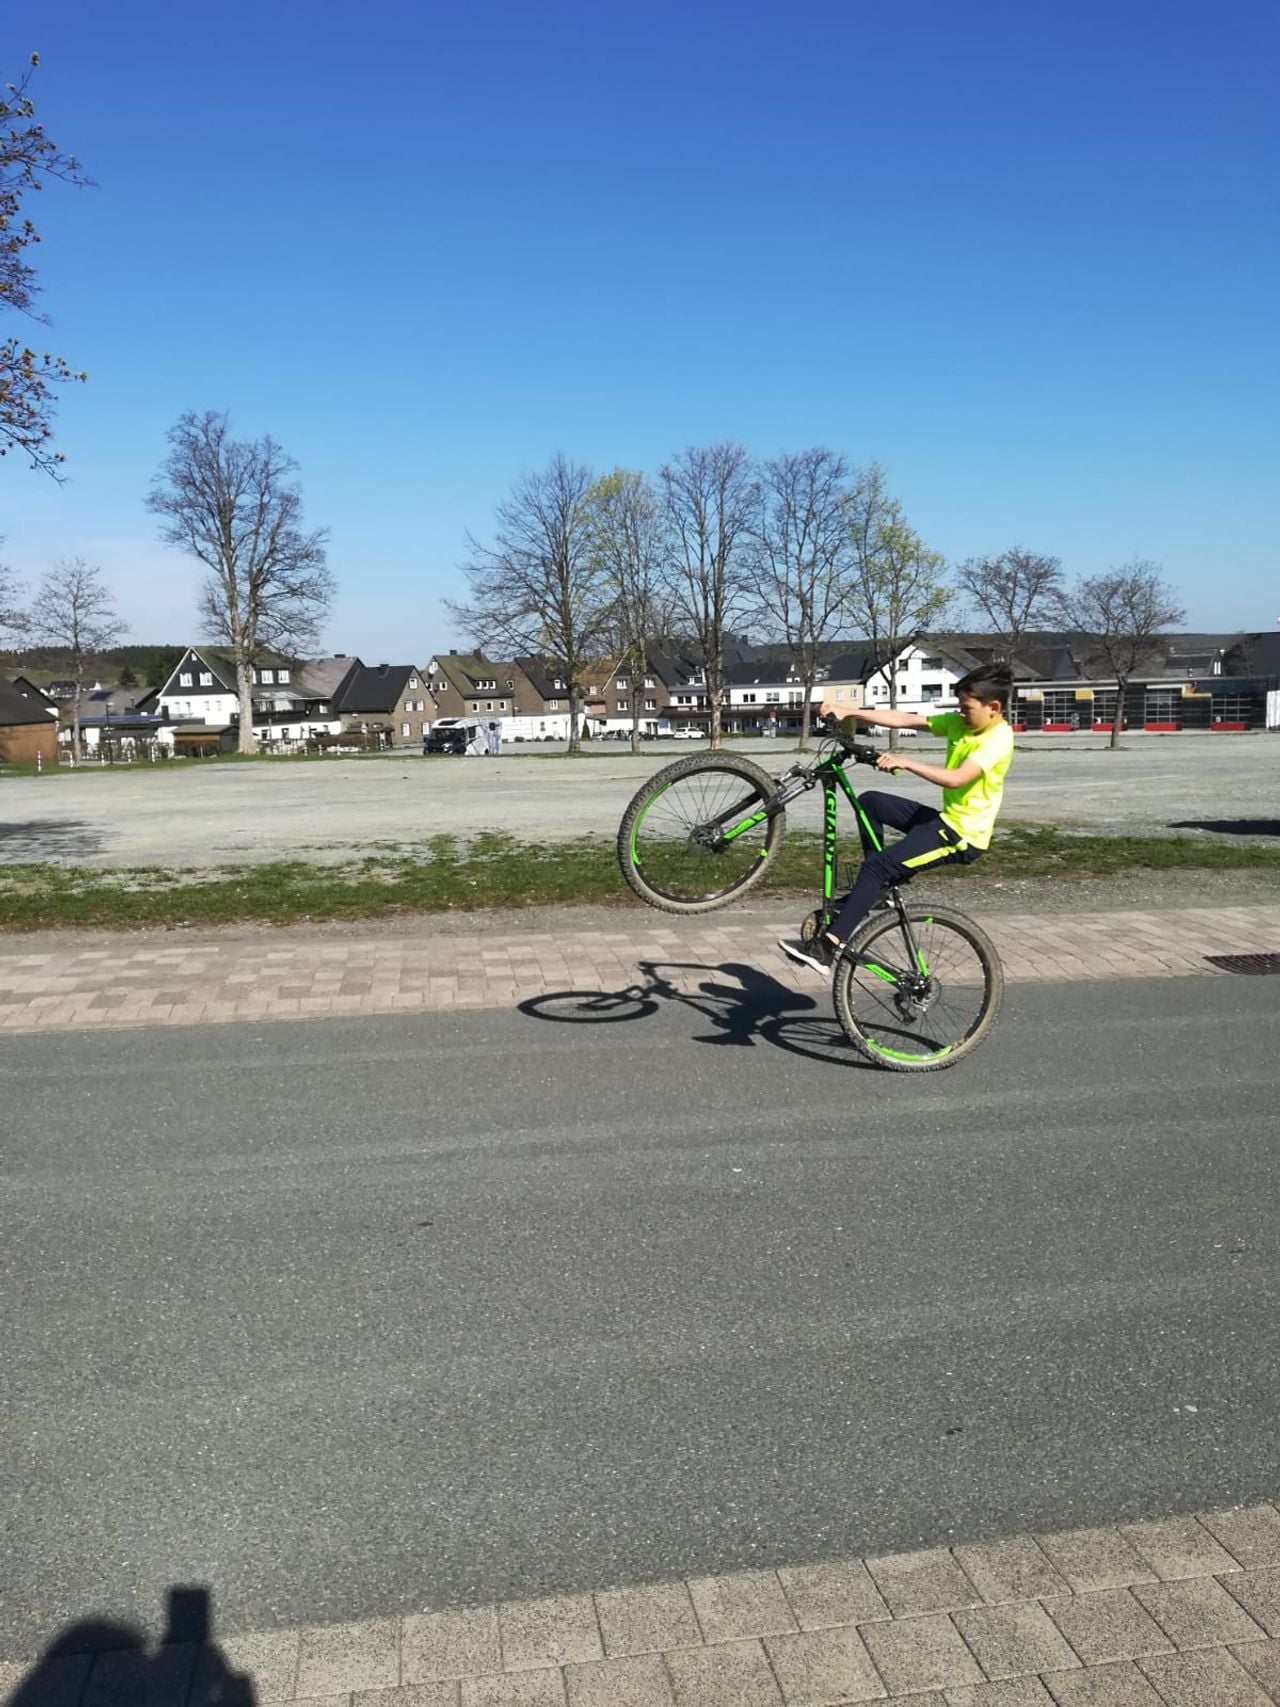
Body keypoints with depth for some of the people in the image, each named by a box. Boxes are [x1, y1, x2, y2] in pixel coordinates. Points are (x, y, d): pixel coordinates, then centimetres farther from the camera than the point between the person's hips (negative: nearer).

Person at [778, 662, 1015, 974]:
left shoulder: (998, 738, -18)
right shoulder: (960, 723, 7)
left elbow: (956, 778, -32)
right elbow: (905, 720, 4)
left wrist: (906, 762, -33)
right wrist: (850, 713, -2)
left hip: (964, 835, -9)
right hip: (946, 819, 9)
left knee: (877, 866, -20)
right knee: (870, 802, 10)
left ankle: (827, 948, -23)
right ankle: (873, 889, 13)